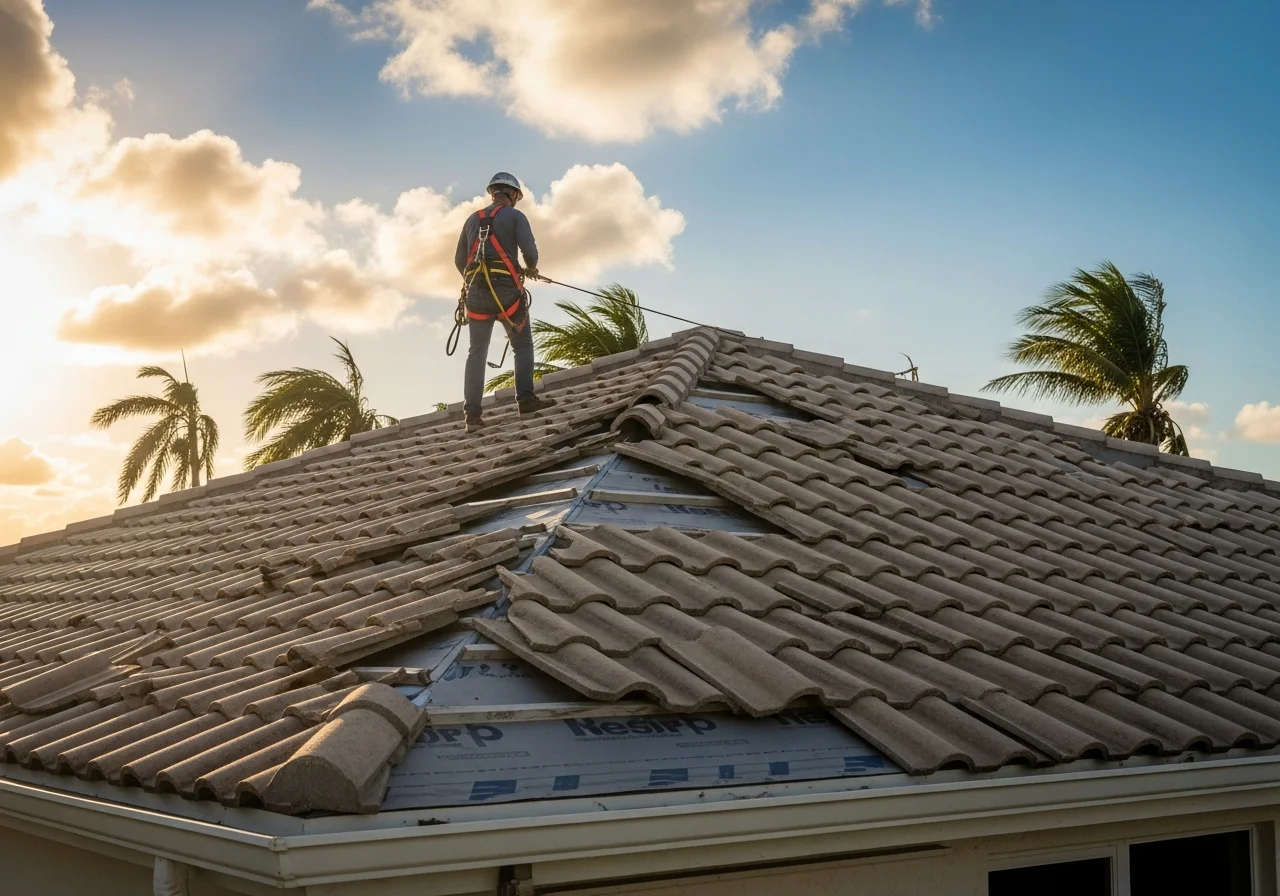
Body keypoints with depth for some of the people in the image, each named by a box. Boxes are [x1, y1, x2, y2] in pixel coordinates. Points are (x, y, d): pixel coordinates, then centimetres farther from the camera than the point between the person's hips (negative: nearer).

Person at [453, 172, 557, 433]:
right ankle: (526, 398, -11)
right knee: (523, 345, 5)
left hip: (475, 291, 4)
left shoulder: (473, 219, 18)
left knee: (477, 352, 7)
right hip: (506, 289, -4)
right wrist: (531, 268, 11)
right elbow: (529, 249, -10)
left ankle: (472, 413, 1)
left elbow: (459, 260, 17)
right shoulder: (514, 216, 3)